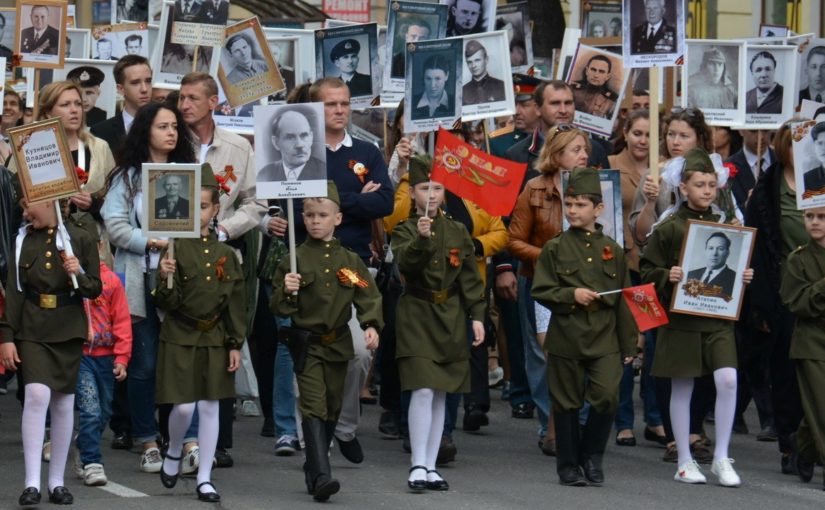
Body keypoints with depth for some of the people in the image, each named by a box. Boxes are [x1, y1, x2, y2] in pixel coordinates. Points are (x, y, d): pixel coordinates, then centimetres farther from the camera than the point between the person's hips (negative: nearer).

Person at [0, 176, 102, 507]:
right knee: (36, 395, -17)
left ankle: (57, 481, 17)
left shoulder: (79, 240, 0)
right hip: (32, 330, -1)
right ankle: (32, 482, -17)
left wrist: (80, 274, -18)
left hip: (68, 330, 1)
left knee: (63, 404, 6)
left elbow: (95, 290, 3)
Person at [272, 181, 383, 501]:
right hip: (307, 345, -4)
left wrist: (371, 325, -15)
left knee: (332, 409, 11)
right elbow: (280, 307, -1)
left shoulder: (350, 261, 5)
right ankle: (321, 476, -23)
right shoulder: (295, 259, -2)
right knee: (314, 407, -14)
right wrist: (287, 291, -22)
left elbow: (368, 297, 1)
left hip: (338, 344, 4)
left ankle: (313, 469, 27)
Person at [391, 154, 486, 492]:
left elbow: (470, 278, 9)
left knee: (440, 395, 7)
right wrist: (421, 238, -37)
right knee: (422, 391, -14)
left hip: (451, 320, 4)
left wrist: (477, 316, 3)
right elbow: (405, 263, -22)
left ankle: (431, 466, 13)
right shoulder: (405, 231, -2)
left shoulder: (458, 232, 8)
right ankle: (418, 465, -12)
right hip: (417, 317, -4)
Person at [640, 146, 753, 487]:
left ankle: (721, 458, -1)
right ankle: (685, 461, 15)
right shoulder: (669, 229, -3)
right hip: (681, 318, -2)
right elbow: (647, 270, -1)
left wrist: (743, 278, -1)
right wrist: (667, 276, -19)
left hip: (718, 318, 2)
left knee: (728, 379, -12)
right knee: (682, 387, 4)